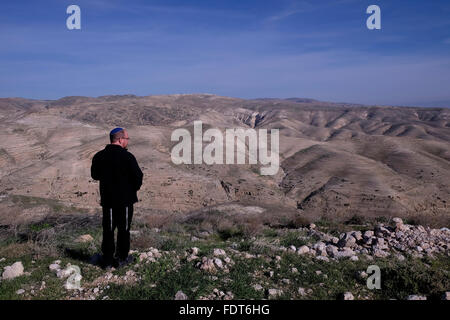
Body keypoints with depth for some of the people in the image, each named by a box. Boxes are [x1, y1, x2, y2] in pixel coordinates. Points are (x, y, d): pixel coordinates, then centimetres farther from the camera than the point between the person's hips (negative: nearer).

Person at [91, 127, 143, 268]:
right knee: (124, 229, 10)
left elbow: (94, 175, 13)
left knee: (108, 230, 13)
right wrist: (134, 189, 4)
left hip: (107, 199, 4)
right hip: (125, 199, -4)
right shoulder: (127, 157, -16)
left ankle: (107, 259, 18)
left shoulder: (99, 156, 0)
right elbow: (138, 176, -15)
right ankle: (122, 258, 18)